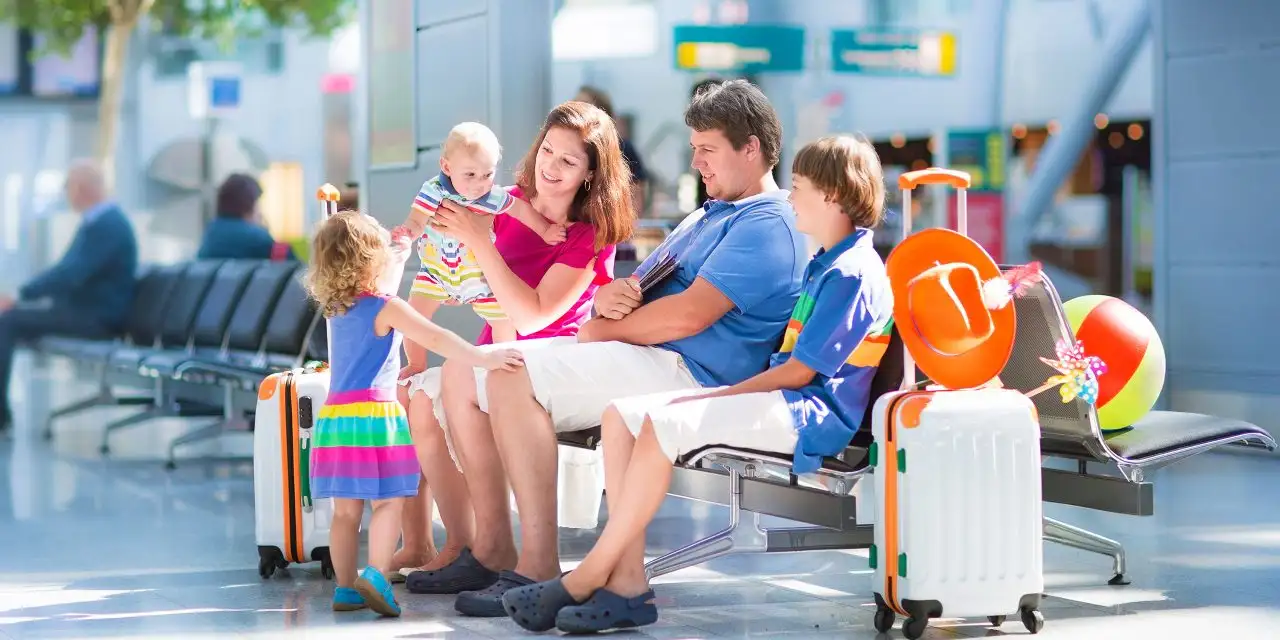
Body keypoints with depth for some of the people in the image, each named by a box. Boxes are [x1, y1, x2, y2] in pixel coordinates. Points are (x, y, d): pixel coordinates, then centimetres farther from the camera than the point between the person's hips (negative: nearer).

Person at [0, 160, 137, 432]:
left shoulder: (106, 225, -18)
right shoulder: (99, 221, 14)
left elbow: (71, 274, -26)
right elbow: (68, 269, 20)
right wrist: (23, 293, 9)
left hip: (95, 317, -10)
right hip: (83, 307, 10)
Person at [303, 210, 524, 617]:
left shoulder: (336, 308, 14)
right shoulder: (385, 308, -8)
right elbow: (436, 339, -17)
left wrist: (401, 256, 46)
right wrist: (485, 359, -21)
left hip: (334, 415, 7)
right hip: (373, 413, -7)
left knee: (346, 509, 7)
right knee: (387, 501, -6)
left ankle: (345, 588, 8)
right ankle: (376, 576, -21)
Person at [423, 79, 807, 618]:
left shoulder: (767, 225, -7)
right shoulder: (706, 219, 27)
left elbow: (690, 313, -20)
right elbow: (640, 289, 23)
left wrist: (606, 328, -6)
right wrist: (609, 298, -2)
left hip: (686, 373, -10)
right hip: (641, 360, 10)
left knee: (512, 377, -29)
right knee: (464, 370, -1)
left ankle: (539, 566, -30)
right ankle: (493, 548, -2)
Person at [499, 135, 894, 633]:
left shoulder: (852, 274, -11)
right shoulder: (826, 265, 21)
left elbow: (799, 371, -15)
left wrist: (717, 396, -10)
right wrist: (712, 398, 9)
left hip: (810, 414, -10)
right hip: (788, 402, 10)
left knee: (664, 424, -28)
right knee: (622, 415, -5)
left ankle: (589, 577, -20)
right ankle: (627, 582, -15)